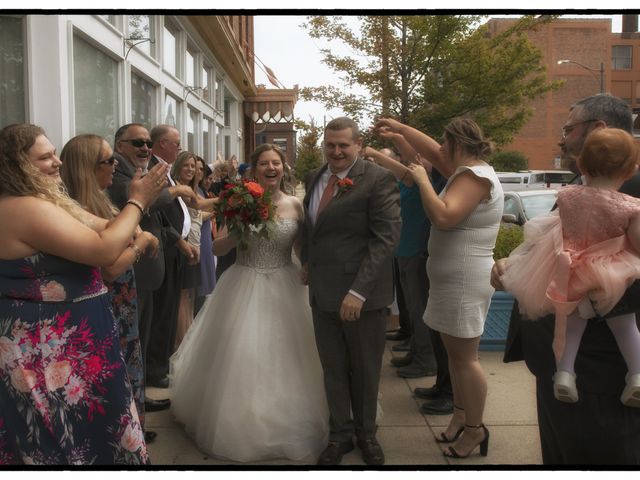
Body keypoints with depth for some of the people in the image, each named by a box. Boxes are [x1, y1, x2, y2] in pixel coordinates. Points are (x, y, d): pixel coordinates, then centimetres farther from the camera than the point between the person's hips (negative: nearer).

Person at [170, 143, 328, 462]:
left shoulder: (294, 205, 1)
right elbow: (217, 248, -7)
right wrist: (238, 231, -23)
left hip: (283, 289, 1)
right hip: (243, 287, -1)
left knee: (283, 360, 8)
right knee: (238, 359, 4)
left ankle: (286, 427, 29)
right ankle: (237, 425, 25)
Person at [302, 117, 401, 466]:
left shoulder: (379, 180, -12)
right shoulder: (314, 178, 9)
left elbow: (387, 237, -17)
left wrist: (359, 290, -23)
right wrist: (307, 262, 11)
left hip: (361, 294, -5)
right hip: (322, 292, 5)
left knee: (365, 369, 13)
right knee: (333, 368, 14)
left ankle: (366, 434, 34)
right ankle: (340, 434, 31)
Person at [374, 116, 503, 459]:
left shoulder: (475, 176, -17)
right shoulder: (467, 170, 13)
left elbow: (443, 217, -28)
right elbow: (432, 152, 23)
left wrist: (422, 181, -18)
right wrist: (399, 128, 22)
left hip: (465, 282, -10)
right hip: (452, 279, 10)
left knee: (464, 356, -1)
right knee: (454, 352, 16)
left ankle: (475, 429, 12)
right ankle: (460, 415, 27)